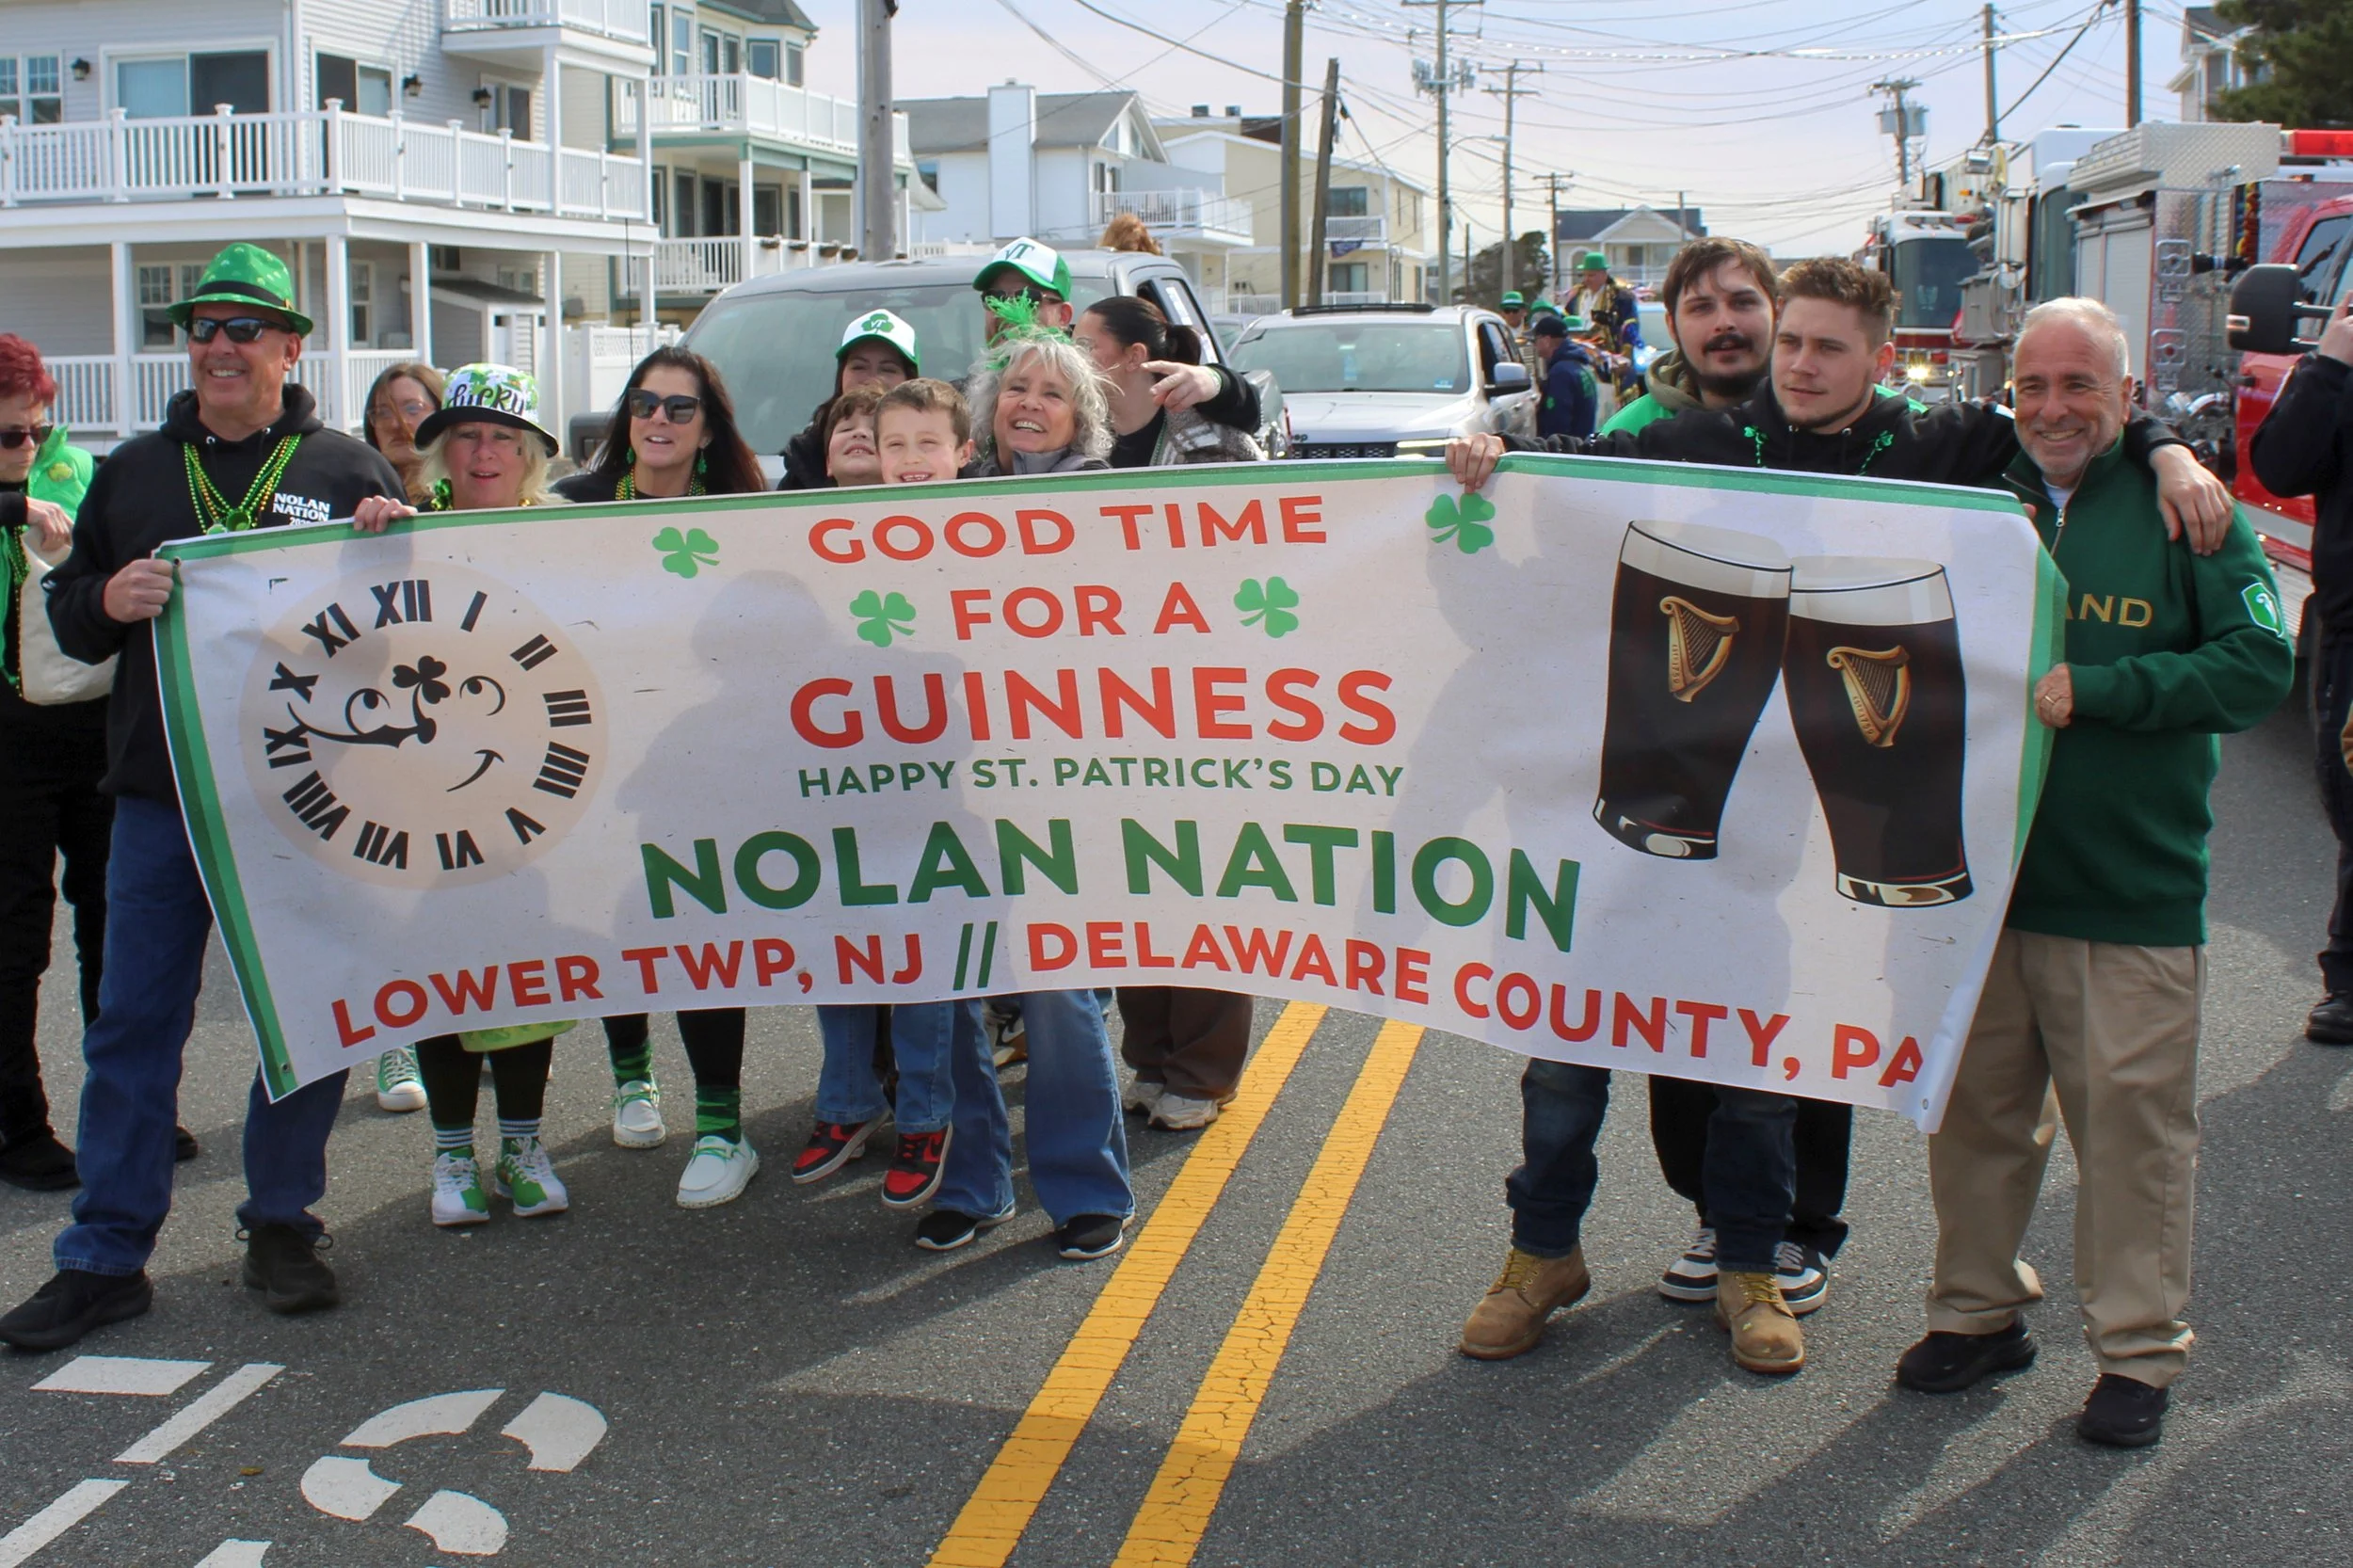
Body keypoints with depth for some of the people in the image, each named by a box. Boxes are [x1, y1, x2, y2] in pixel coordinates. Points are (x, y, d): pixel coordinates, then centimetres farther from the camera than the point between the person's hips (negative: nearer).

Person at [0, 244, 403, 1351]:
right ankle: (105, 1258, 12)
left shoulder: (346, 470, 5)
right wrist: (107, 600, -8)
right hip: (160, 795, 2)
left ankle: (280, 1227, 22)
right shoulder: (133, 472, 12)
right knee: (133, 1024, 4)